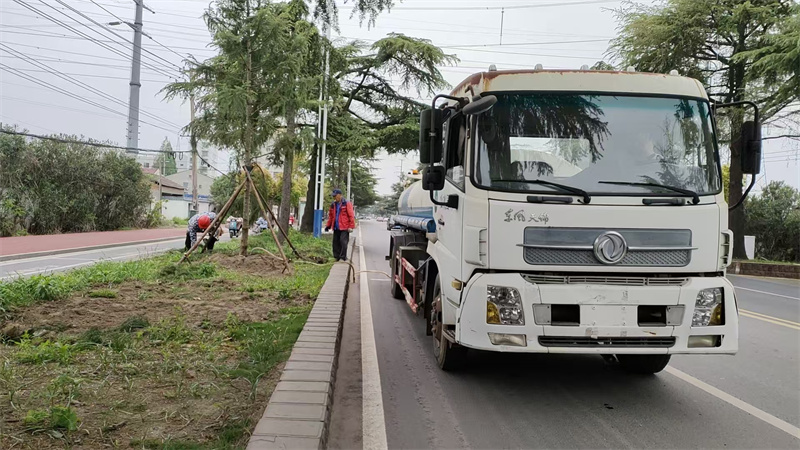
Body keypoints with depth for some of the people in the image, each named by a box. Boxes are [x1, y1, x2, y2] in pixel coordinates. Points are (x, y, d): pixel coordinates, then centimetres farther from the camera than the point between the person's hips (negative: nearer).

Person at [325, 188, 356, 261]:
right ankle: (337, 256, 18)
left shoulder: (347, 204, -6)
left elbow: (351, 216, -10)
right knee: (336, 242, 8)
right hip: (336, 228, 6)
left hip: (344, 228, -6)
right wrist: (328, 225, 14)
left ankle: (343, 257, -3)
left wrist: (351, 226, -15)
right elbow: (331, 216, 20)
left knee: (343, 242, -10)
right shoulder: (333, 205, 13)